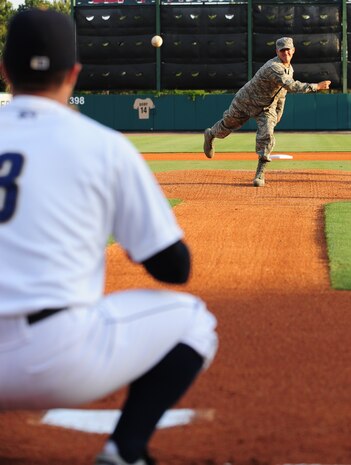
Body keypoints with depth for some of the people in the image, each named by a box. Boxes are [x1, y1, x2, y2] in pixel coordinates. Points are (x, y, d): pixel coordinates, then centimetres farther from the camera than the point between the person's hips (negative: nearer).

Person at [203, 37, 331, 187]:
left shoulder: (289, 68, -4)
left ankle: (260, 174, -8)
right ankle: (210, 134, 51)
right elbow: (291, 86, -46)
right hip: (246, 101, -5)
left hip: (267, 108, 5)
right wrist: (316, 86, -50)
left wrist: (279, 113, 11)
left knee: (266, 136, -16)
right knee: (227, 125, 16)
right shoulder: (273, 67, -34)